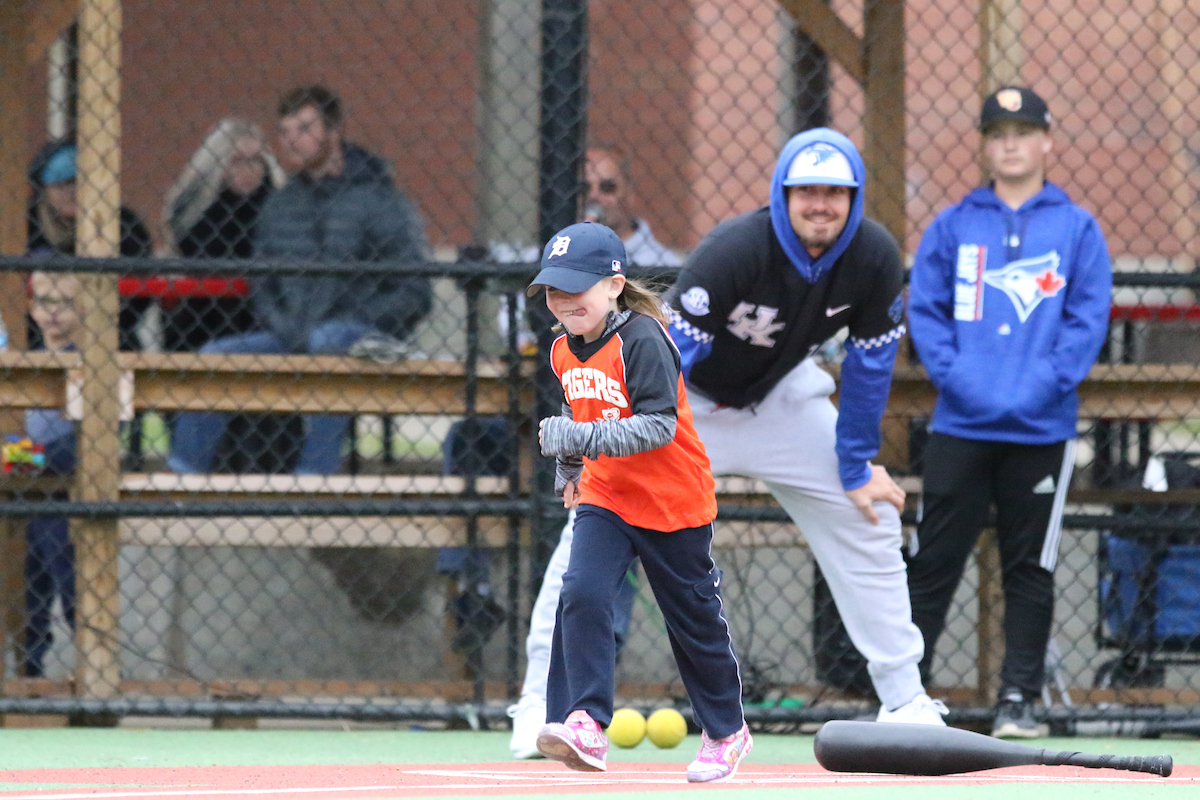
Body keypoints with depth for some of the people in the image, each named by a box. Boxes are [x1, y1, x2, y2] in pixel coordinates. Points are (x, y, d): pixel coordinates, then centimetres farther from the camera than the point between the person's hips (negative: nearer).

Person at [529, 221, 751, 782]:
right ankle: (585, 727, -24)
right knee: (581, 594, -18)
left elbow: (658, 425, -28)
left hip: (673, 503, -6)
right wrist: (569, 472, 18)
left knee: (694, 619, 8)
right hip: (605, 499, 6)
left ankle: (725, 731, 28)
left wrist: (582, 439, -34)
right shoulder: (564, 352, 3)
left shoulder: (642, 339, -21)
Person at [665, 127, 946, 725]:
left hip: (782, 396, 5)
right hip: (690, 399, -4)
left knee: (870, 522, 2)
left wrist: (855, 465, -5)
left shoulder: (875, 258, -20)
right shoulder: (735, 250, -34)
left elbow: (870, 364, -7)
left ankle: (905, 703, 12)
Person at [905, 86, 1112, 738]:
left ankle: (1019, 700, 11)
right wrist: (957, 378, -11)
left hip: (1041, 430, 0)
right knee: (932, 561, 1)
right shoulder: (952, 227, 7)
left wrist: (1042, 385, -13)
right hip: (961, 426, 0)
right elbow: (923, 311, 4)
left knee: (1030, 568, 5)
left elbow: (1089, 318, -1)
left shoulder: (1077, 229, 4)